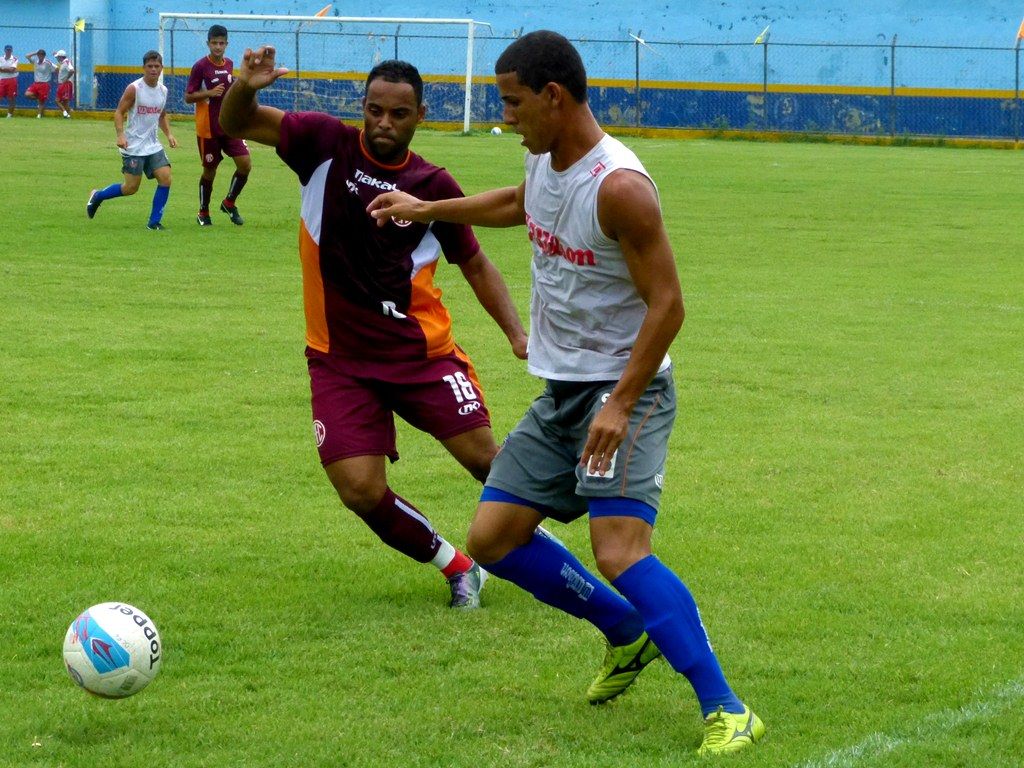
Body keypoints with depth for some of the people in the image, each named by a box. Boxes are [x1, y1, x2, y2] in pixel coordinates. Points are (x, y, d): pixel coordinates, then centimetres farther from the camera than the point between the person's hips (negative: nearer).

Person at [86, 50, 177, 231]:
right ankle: (97, 196, 21)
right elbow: (119, 112, -10)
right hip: (134, 146, -6)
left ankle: (154, 222, 0)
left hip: (153, 145, 6)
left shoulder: (163, 90, 8)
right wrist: (121, 134, -24)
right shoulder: (134, 88, -12)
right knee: (131, 187, -5)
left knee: (165, 178, -9)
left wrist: (169, 134, 9)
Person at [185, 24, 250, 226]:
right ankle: (203, 213, 22)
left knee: (245, 164, -7)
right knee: (209, 170, 4)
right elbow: (188, 97, -10)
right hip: (208, 129, -5)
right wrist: (209, 93, -23)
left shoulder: (229, 64, 7)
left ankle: (229, 203, 13)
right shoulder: (201, 66, -10)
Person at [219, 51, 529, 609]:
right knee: (360, 489, -11)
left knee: (483, 455, -10)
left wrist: (517, 334, -3)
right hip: (339, 357, 0)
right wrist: (244, 86, -27)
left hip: (420, 348, 0)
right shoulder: (327, 145, -4)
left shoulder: (433, 186, -3)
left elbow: (475, 265, 9)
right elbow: (235, 125, -4)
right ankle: (458, 568, 13)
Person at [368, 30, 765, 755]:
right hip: (560, 392, 9)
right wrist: (427, 209, 35)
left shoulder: (618, 186, -23)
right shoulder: (542, 160, 4)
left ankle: (726, 710, -19)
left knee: (618, 549, -24)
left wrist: (620, 405, -27)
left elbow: (667, 305, -23)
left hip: (626, 392, -9)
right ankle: (629, 633, 25)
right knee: (493, 539, 8)